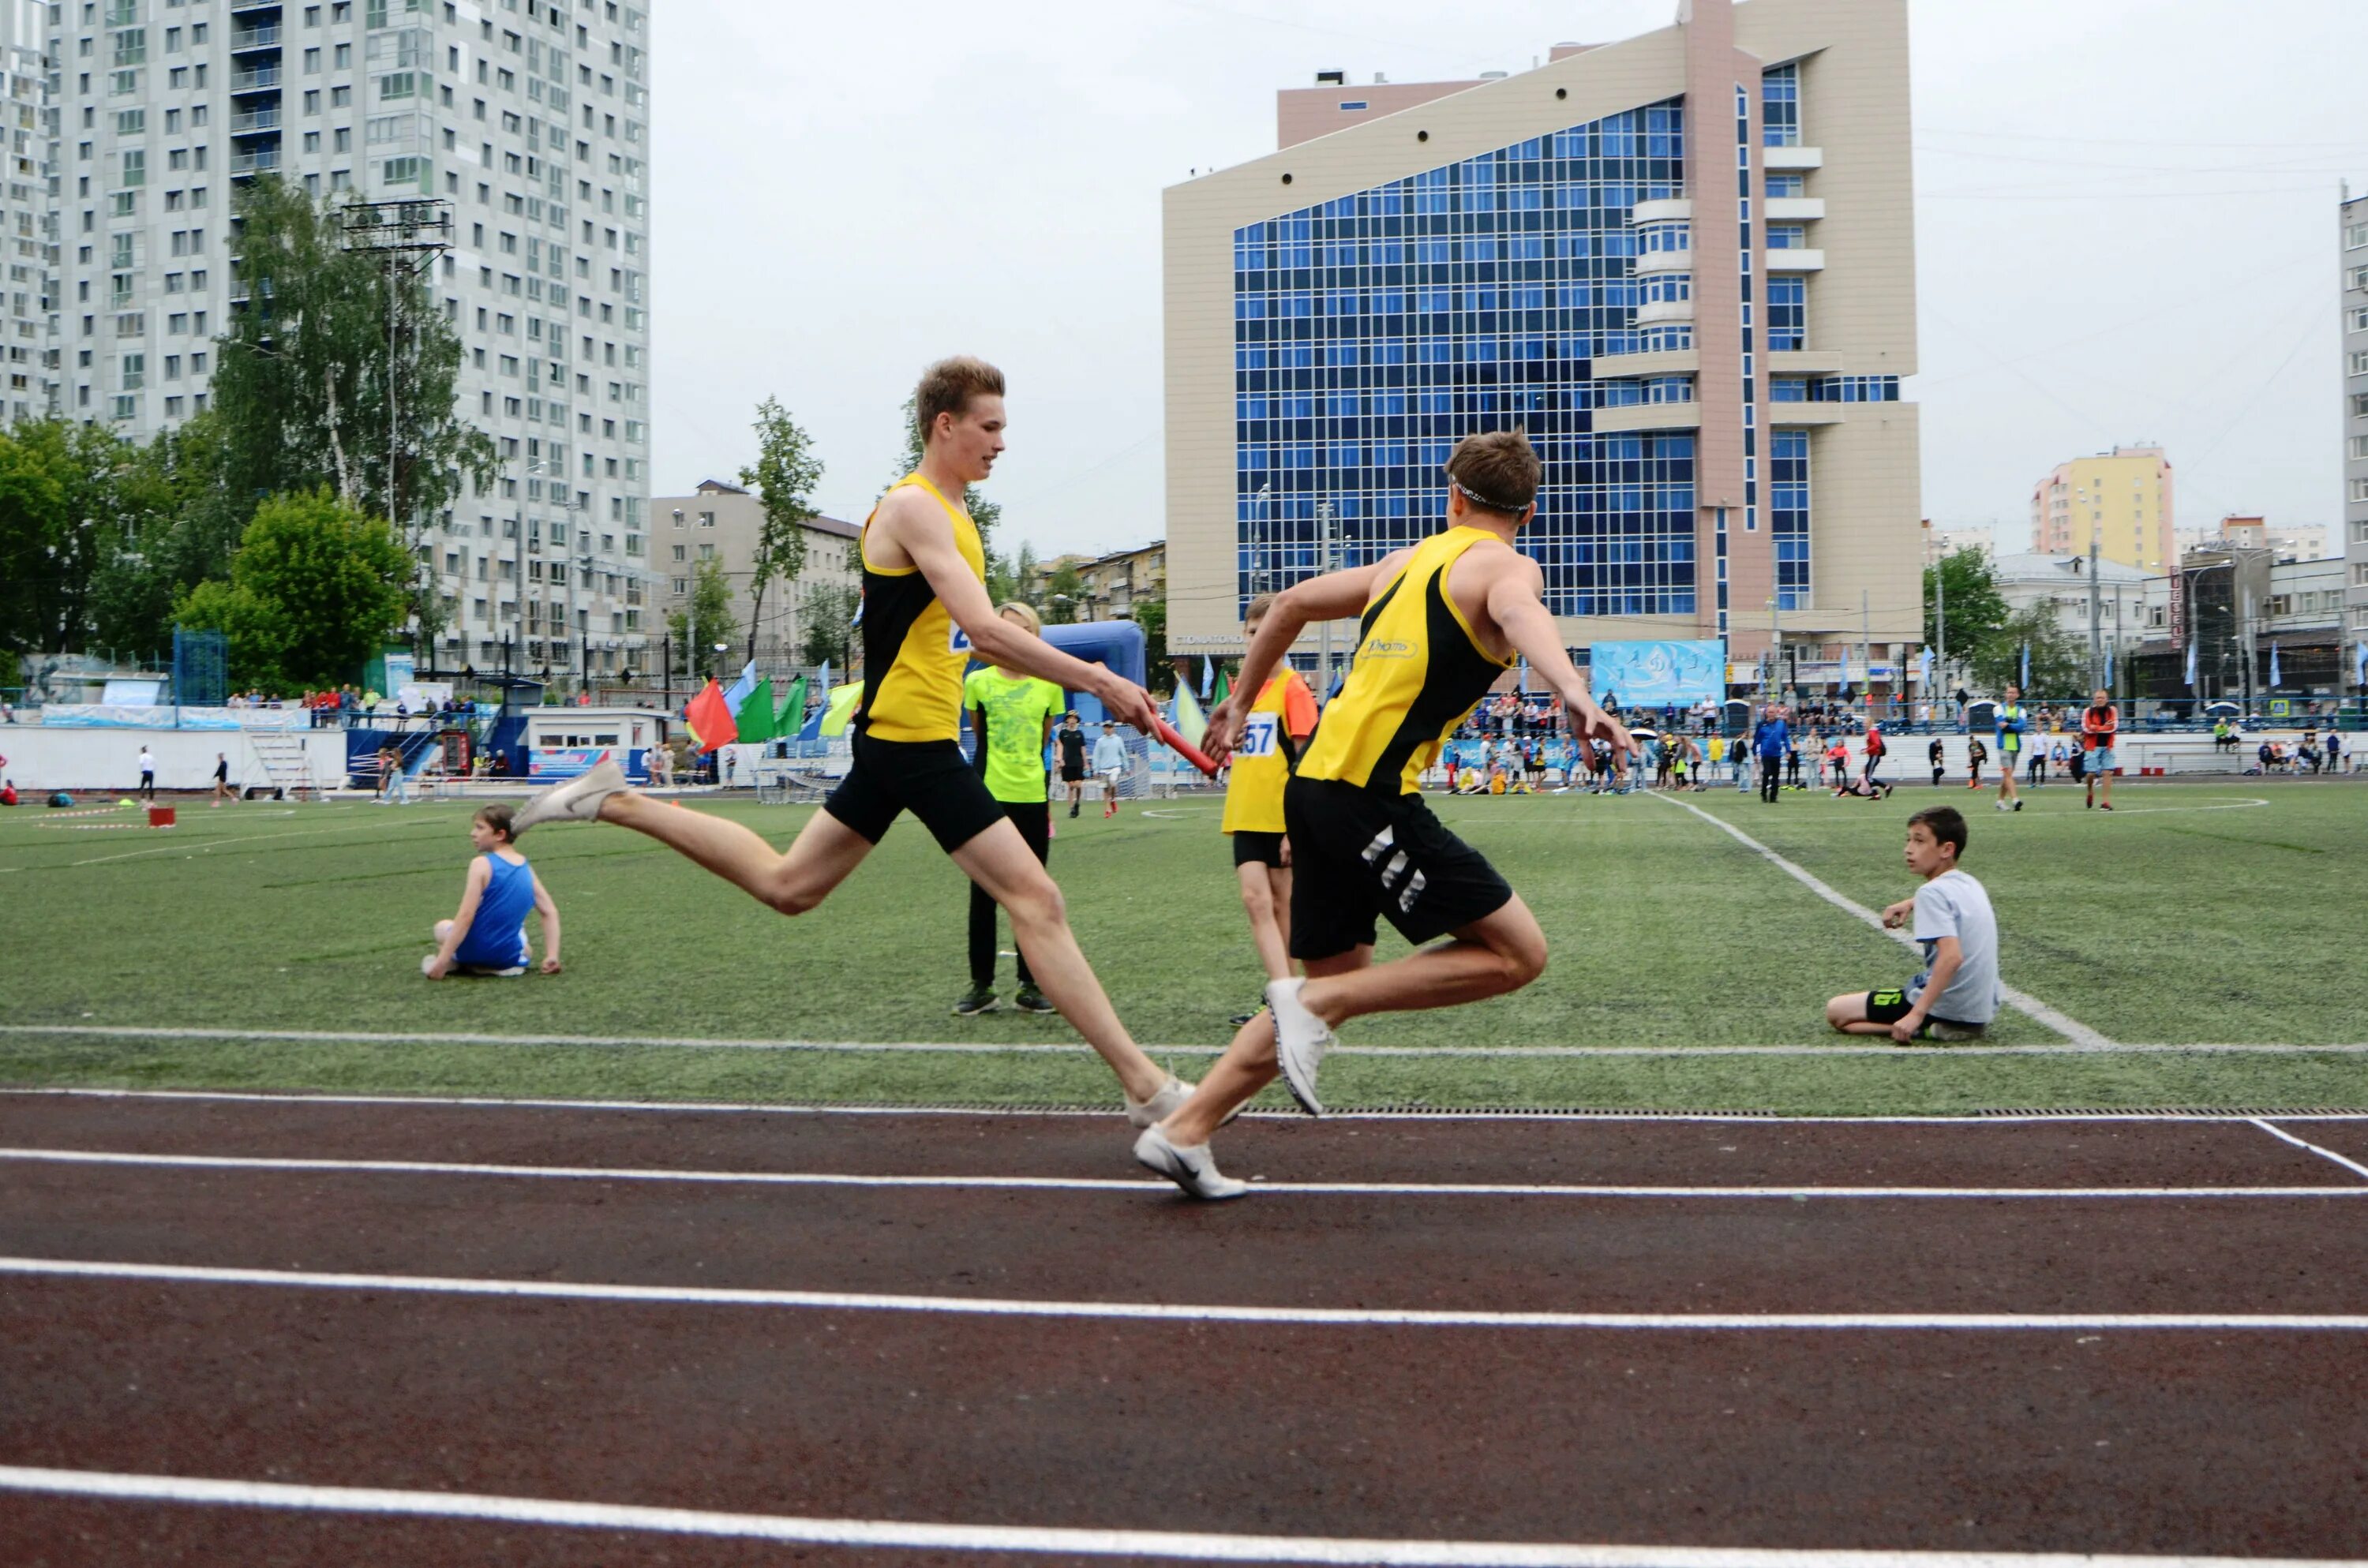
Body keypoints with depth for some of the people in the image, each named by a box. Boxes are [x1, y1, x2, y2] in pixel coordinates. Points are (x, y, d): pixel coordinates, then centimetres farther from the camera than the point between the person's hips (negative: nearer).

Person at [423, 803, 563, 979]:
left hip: (475, 950, -3)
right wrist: (552, 956, 4)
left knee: (442, 927, 29)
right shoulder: (526, 868, 3)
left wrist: (442, 960, -19)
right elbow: (550, 913, 2)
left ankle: (453, 963, 3)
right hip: (509, 955, 3)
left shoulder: (481, 864, -14)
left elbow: (466, 916, -19)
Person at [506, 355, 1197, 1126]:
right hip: (913, 737, -10)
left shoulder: (949, 515, 17)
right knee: (1036, 901, -10)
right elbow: (987, 629, -24)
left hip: (893, 739, 10)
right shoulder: (913, 507, -14)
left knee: (786, 884, 18)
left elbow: (972, 639, 22)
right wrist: (1097, 680, -22)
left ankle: (618, 803, 24)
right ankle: (1146, 1087, -6)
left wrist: (1079, 675, 11)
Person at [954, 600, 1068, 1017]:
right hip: (989, 798, -2)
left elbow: (1044, 744, 11)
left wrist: (1049, 800, 10)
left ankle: (1030, 985, 15)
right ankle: (981, 985, 11)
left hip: (1034, 800, 2)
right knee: (983, 895, 2)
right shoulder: (978, 682, -1)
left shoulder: (1050, 686, 5)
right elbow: (979, 735, 12)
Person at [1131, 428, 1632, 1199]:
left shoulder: (1407, 562, 22)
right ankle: (1315, 1004, -9)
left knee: (1337, 985, 17)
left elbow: (1291, 603, 30)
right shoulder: (1504, 567, -1)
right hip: (1371, 794, -8)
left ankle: (1183, 1132, 14)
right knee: (1518, 952, -3)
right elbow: (1522, 616, -26)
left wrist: (1240, 704, 39)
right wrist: (1576, 696, -44)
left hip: (1314, 783, 8)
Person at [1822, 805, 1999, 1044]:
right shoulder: (1971, 884, 8)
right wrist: (1912, 903, 18)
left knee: (1836, 1011, -4)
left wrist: (1917, 1015, -33)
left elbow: (1952, 956, -31)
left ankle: (1929, 1028, -12)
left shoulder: (1932, 892, -18)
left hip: (1948, 1008, -10)